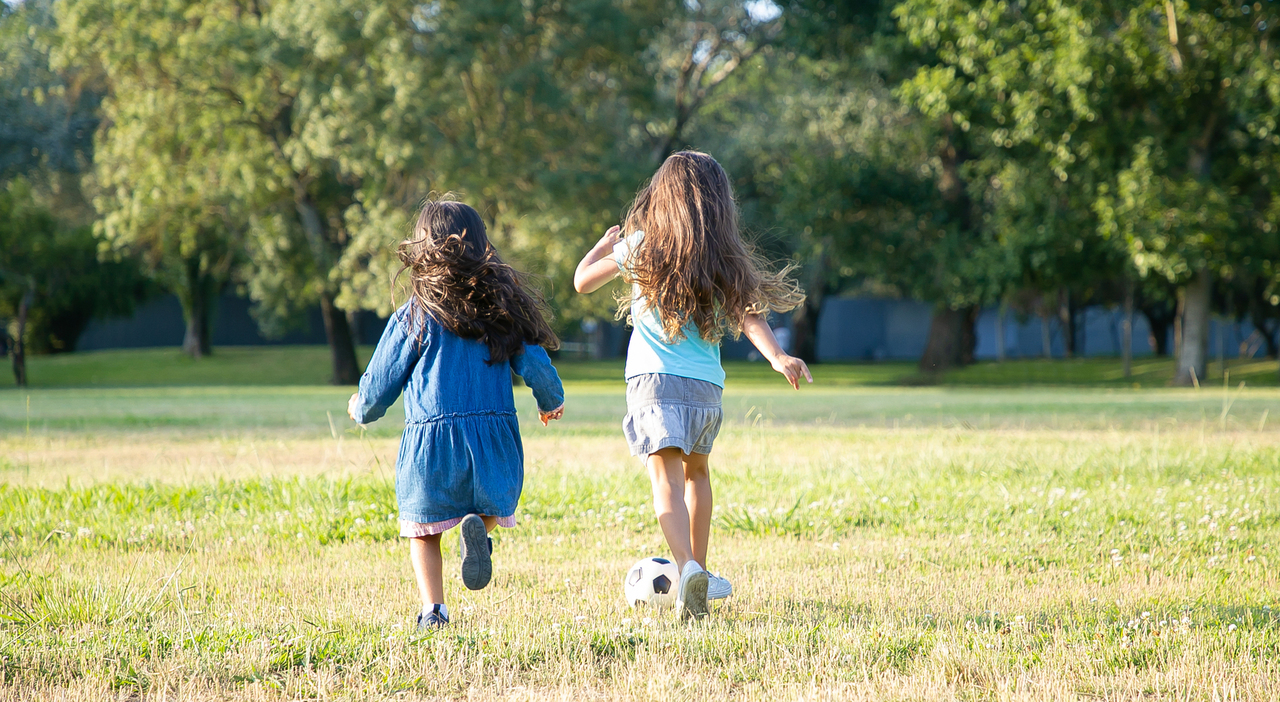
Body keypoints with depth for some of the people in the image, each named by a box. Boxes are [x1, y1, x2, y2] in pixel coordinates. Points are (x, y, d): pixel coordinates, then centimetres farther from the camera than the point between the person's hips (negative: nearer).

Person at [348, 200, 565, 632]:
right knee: (490, 507, 18)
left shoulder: (414, 317, -2)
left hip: (430, 439, -1)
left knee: (423, 528, 12)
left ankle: (433, 609, -2)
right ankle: (478, 527, -16)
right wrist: (551, 402, 28)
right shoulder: (503, 307, 4)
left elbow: (378, 387, 4)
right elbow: (535, 365, 6)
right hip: (494, 439, 2)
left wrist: (361, 410, 27)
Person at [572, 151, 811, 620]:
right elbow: (747, 314, -8)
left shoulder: (641, 247, 4)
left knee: (667, 480, -15)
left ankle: (688, 568, -38)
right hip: (706, 386, 3)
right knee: (696, 471, 27)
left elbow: (582, 280, 14)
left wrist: (604, 244, 32)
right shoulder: (724, 259, 7)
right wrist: (777, 356, -18)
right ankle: (699, 571, 34)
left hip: (654, 378, -3)